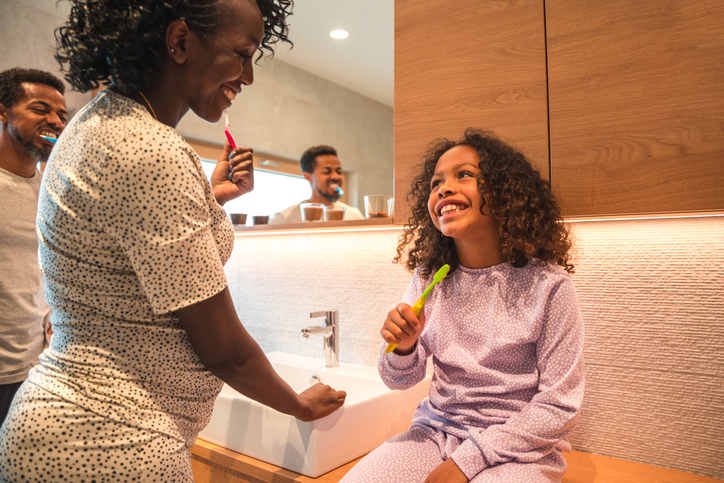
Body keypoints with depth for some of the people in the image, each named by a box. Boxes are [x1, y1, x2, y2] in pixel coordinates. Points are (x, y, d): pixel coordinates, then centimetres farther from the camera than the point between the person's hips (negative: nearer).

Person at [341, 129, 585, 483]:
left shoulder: (547, 285, -13)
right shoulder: (428, 279, -1)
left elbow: (559, 406, -10)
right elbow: (399, 380, 5)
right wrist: (403, 348, -18)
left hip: (518, 448, -2)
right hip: (436, 431, 3)